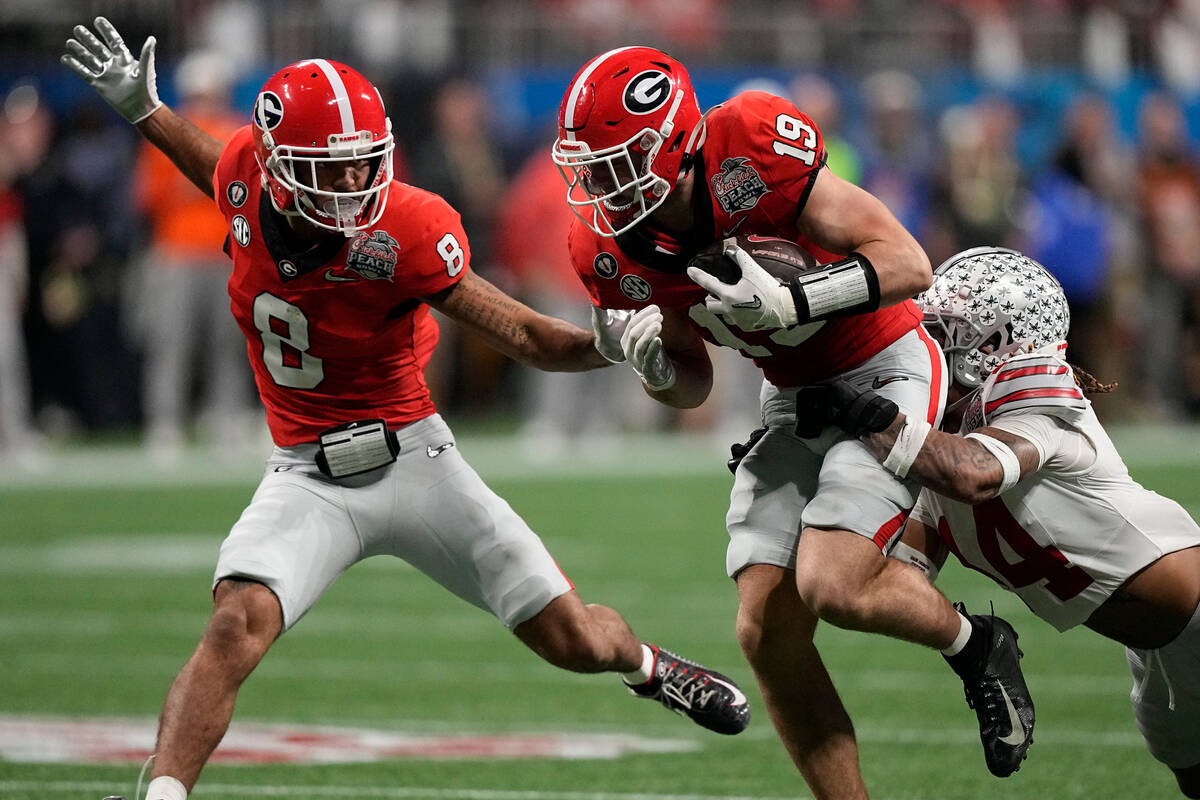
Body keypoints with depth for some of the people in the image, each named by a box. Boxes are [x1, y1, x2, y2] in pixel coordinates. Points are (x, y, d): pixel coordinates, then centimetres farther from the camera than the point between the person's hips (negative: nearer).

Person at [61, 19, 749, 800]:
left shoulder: (403, 232, -21)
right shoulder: (247, 178, -10)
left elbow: (528, 337, -14)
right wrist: (143, 109, 18)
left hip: (413, 458, -1)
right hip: (309, 475, 2)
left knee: (576, 641, 5)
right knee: (237, 625, -28)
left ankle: (643, 663, 41)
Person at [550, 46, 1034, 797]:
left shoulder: (754, 151, -27)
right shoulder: (609, 247, -8)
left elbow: (909, 264, -24)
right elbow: (692, 384, 7)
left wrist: (789, 302, -35)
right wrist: (654, 365, -16)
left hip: (885, 370, -6)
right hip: (795, 398, 6)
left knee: (832, 586, -22)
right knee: (766, 630, -4)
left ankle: (975, 644, 8)